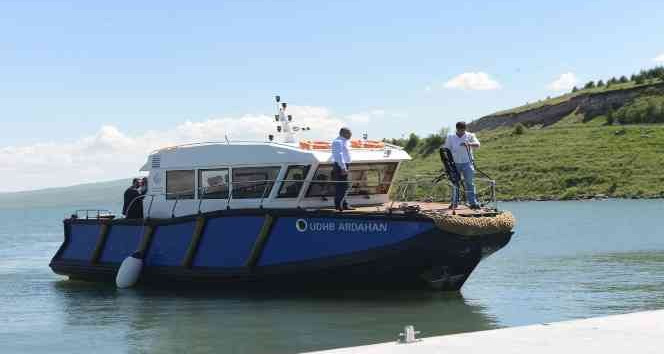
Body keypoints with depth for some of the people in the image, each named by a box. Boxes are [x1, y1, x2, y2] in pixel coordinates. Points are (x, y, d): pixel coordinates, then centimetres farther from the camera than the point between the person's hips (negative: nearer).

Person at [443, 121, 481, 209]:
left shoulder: (470, 136, 1)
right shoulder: (450, 137, 5)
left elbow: (477, 145, -14)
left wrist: (468, 144, -34)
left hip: (467, 163, -1)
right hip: (455, 163, 2)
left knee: (469, 183, -5)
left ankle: (473, 202, -5)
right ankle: (455, 202, 17)